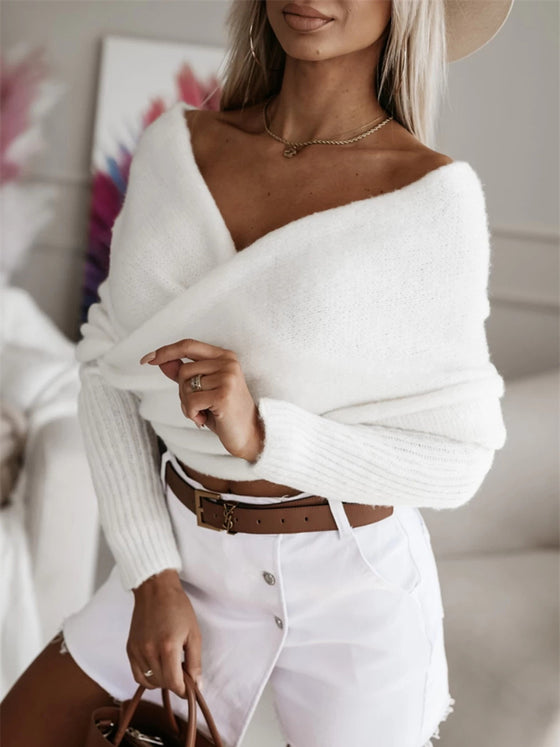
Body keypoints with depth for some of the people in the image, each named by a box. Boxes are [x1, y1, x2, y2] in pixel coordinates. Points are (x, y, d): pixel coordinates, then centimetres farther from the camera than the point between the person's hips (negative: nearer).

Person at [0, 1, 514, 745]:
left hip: (348, 585, -3)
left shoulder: (435, 196, -16)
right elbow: (112, 366, -1)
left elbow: (457, 458, -11)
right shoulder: (174, 146, -4)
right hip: (192, 556, 4)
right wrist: (153, 578, -9)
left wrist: (262, 434, -25)